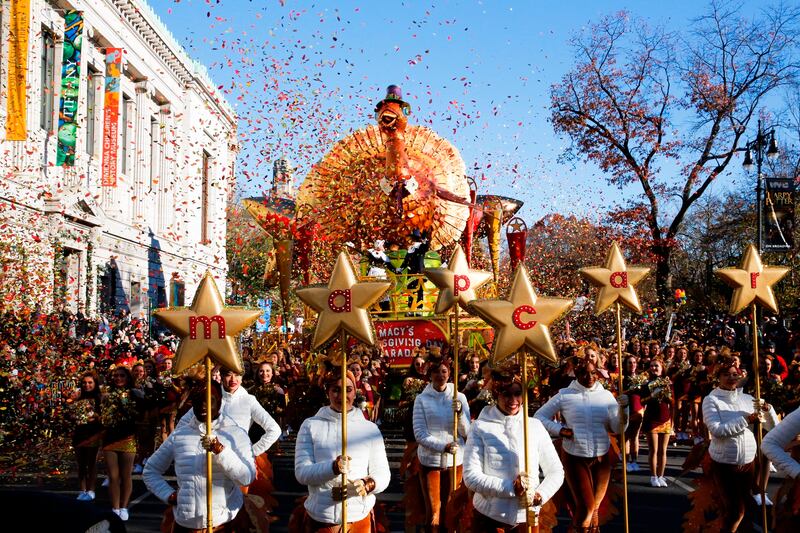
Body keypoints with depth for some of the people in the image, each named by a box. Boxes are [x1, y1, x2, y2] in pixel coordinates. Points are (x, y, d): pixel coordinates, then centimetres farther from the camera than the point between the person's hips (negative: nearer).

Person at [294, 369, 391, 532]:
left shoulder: (370, 429, 2)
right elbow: (301, 472, -8)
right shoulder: (310, 426, -1)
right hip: (319, 519, -1)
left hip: (360, 518, 1)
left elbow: (382, 473, 0)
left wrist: (368, 484, -22)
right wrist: (333, 467, -25)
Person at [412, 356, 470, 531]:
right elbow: (419, 433, -11)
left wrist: (460, 413, -22)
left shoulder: (460, 397, 0)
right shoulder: (421, 399, -5)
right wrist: (443, 446, -23)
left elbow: (467, 432, -4)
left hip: (455, 460, 2)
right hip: (430, 460, -2)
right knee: (433, 512, 4)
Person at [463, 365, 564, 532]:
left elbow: (556, 471, 3)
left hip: (526, 517, 2)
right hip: (488, 517, -2)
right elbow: (471, 476, -11)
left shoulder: (535, 426, 0)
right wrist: (510, 488, -21)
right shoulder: (481, 427, -6)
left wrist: (541, 495, -15)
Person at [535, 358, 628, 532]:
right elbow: (539, 416, 2)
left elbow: (617, 429, 0)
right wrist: (560, 430, -11)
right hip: (574, 457, -3)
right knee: (585, 506, -7)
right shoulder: (564, 395, -5)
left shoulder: (606, 395, 1)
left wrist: (622, 408, -17)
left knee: (595, 506, 16)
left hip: (602, 457, 3)